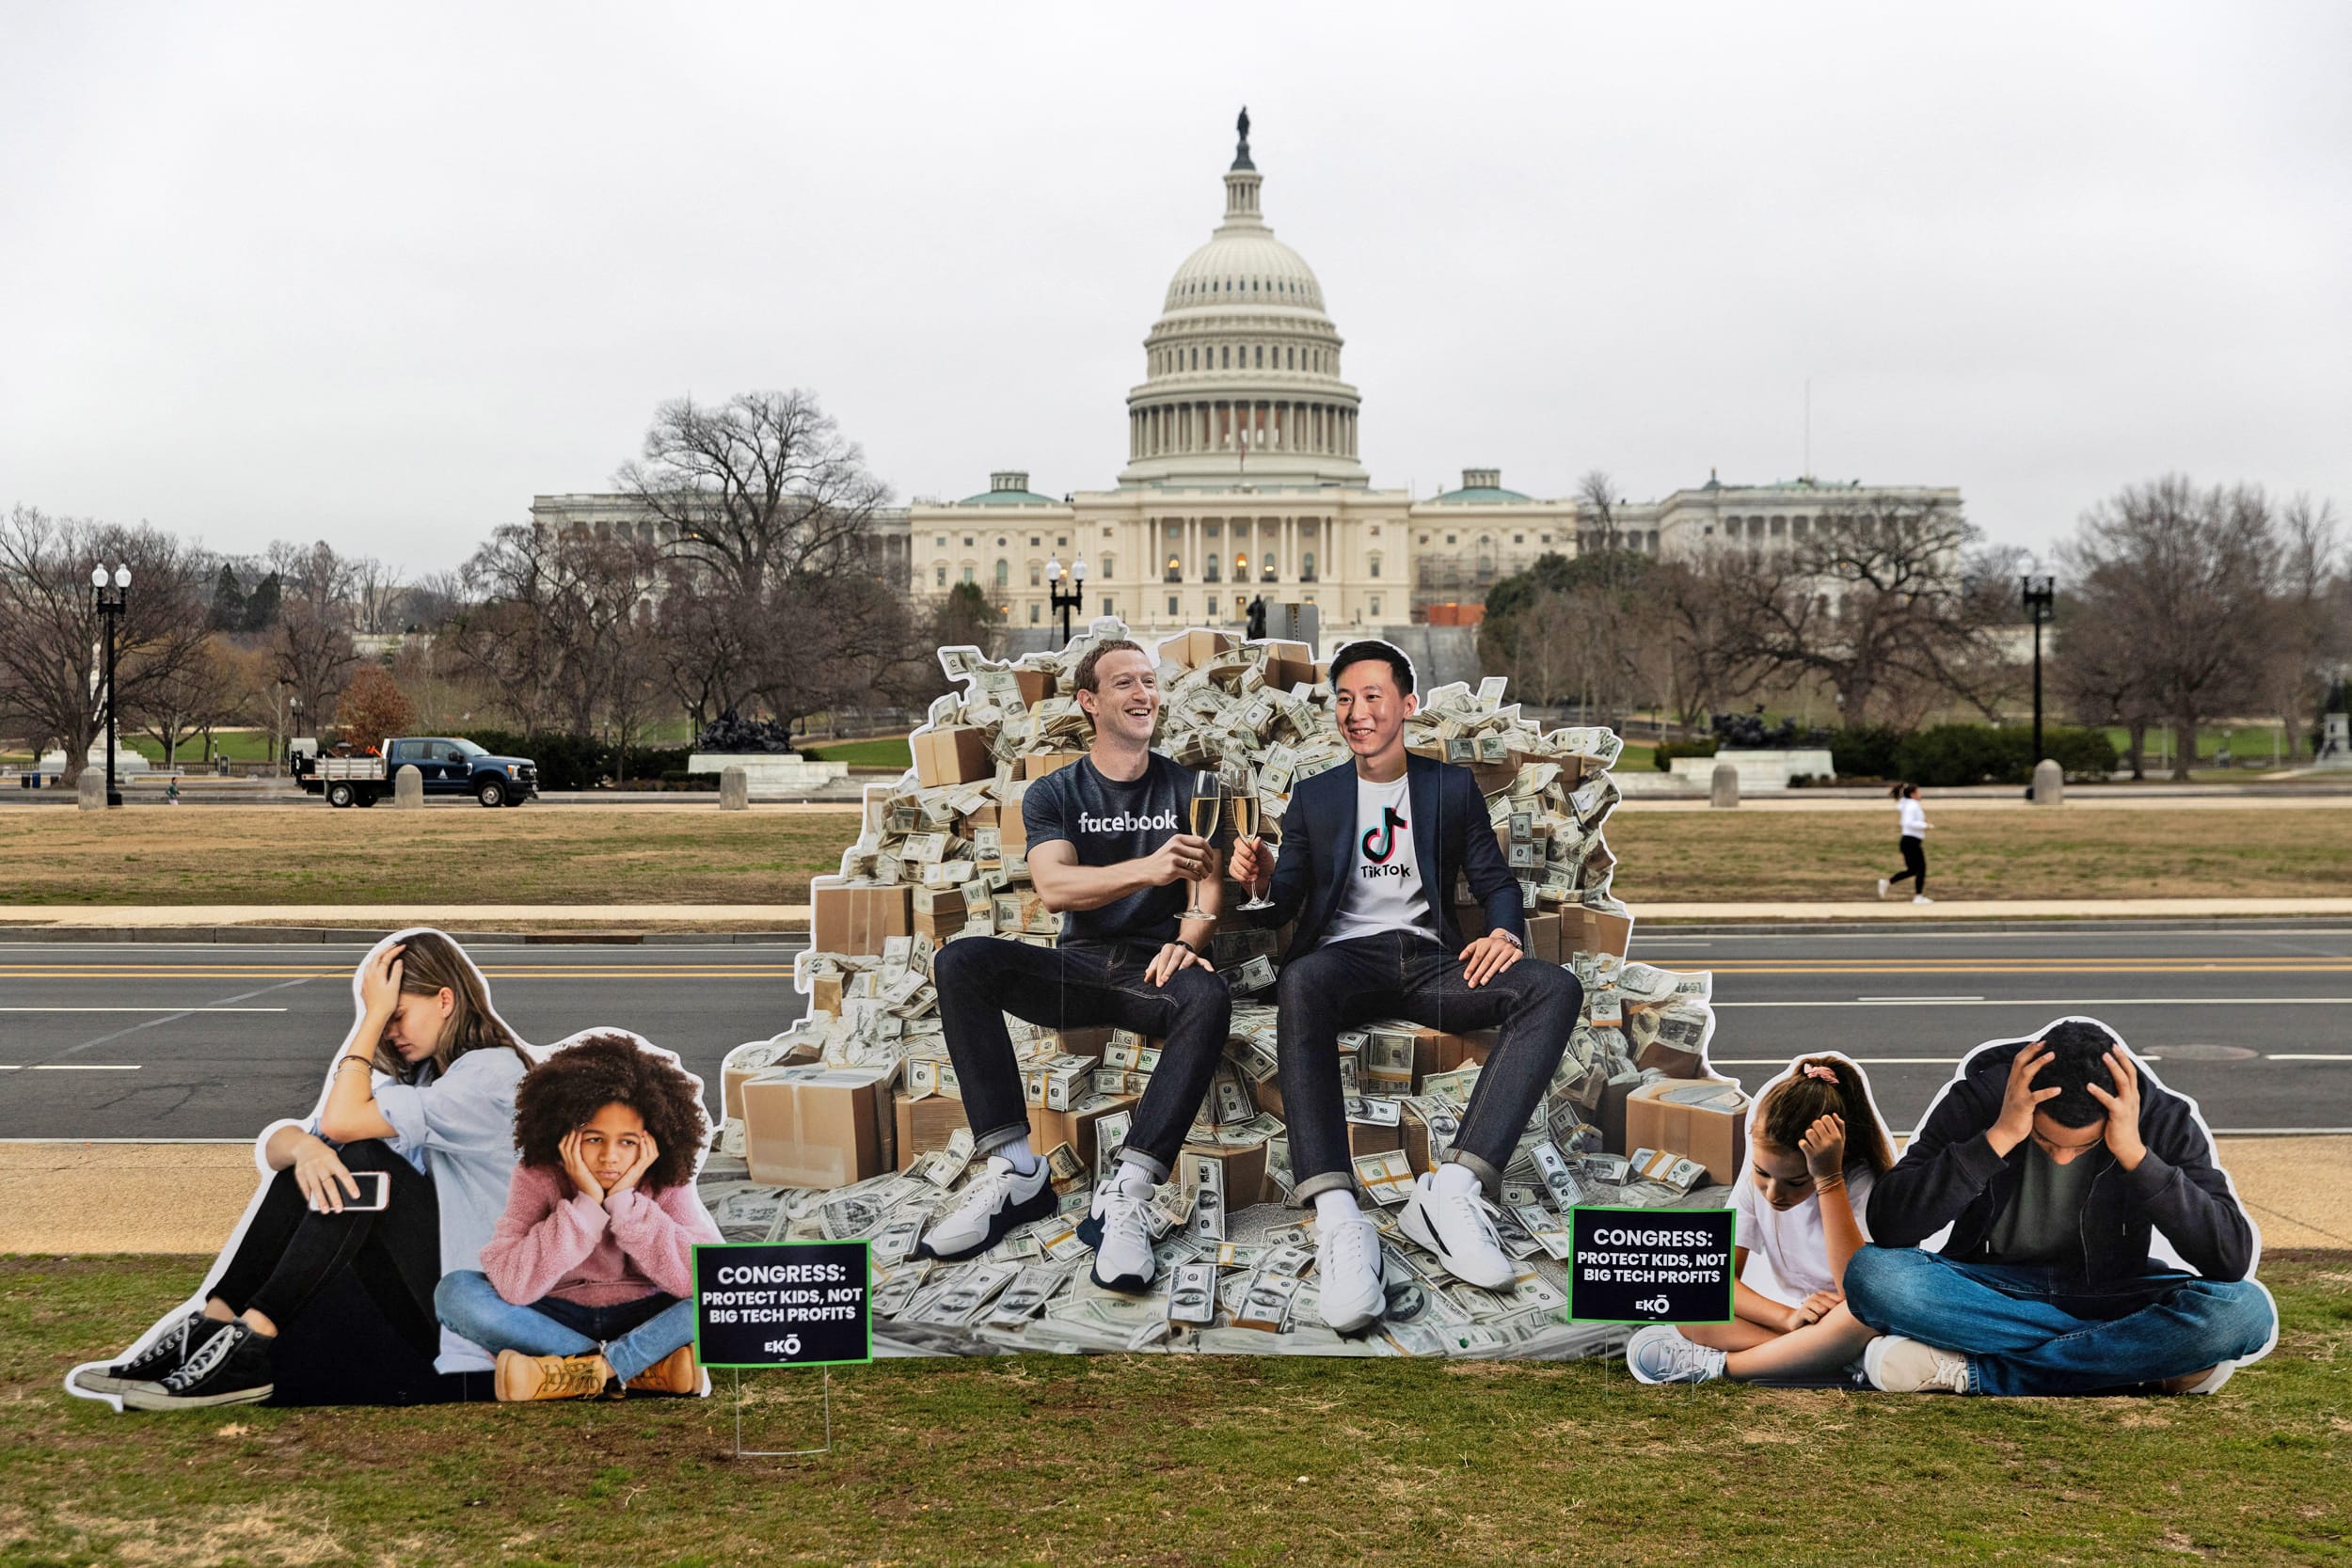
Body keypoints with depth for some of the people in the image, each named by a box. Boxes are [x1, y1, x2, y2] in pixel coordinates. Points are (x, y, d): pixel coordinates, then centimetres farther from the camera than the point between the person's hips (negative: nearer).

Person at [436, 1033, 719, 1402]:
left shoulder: (668, 1183, -12)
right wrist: (588, 1203, -30)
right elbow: (510, 1286, -26)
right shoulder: (538, 1177, -13)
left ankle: (580, 1372, -29)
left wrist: (624, 1201, -28)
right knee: (455, 1291, -25)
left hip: (644, 1321, -1)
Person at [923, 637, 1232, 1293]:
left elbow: (1209, 885, 1)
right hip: (1077, 966, 1)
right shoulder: (1054, 794, 9)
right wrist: (1148, 869, -28)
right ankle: (1014, 1171, -30)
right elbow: (1054, 888, -10)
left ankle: (1125, 1196, -41)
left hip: (1152, 970, -1)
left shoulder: (1186, 789, 12)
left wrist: (1188, 939, -23)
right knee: (959, 962, -26)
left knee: (1209, 997, -36)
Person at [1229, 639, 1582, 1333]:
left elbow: (1495, 880, 13)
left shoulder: (1453, 786, 18)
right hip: (1345, 957, -2)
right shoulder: (1314, 795, 17)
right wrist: (1259, 881, -13)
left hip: (1431, 962, 2)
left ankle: (1453, 1188, -40)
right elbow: (1284, 903, 11)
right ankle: (1337, 1218, -52)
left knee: (1555, 987, -28)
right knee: (1300, 981, -40)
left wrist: (1504, 931, -10)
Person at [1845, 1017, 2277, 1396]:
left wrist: (2135, 1154, -31)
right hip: (1992, 1291, -1)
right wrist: (1998, 1137, -33)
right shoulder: (1977, 1099, -16)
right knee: (1870, 1274, -32)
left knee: (2247, 1311, -30)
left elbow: (2233, 1258, -22)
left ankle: (1972, 1371, -25)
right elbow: (1887, 1227, -26)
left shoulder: (2163, 1119, -14)